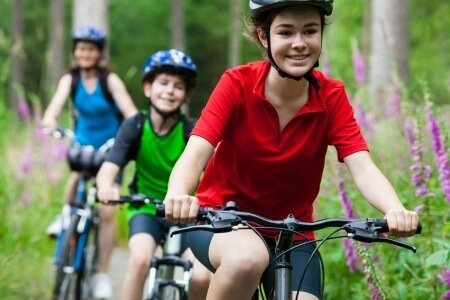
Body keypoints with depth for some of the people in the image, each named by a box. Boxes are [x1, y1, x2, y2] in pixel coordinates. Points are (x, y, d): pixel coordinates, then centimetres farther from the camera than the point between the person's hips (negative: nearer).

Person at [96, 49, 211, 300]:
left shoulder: (191, 131, -13)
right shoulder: (135, 127, -12)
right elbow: (109, 168, -23)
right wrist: (106, 188, -47)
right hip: (146, 210, 0)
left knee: (202, 277, -18)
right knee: (140, 259, -30)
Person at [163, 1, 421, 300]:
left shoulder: (332, 97, -10)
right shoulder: (238, 84, -16)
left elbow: (362, 168, -21)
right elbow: (195, 154, -27)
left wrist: (396, 211, -43)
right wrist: (177, 198, -50)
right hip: (222, 219, -3)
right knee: (250, 257, -35)